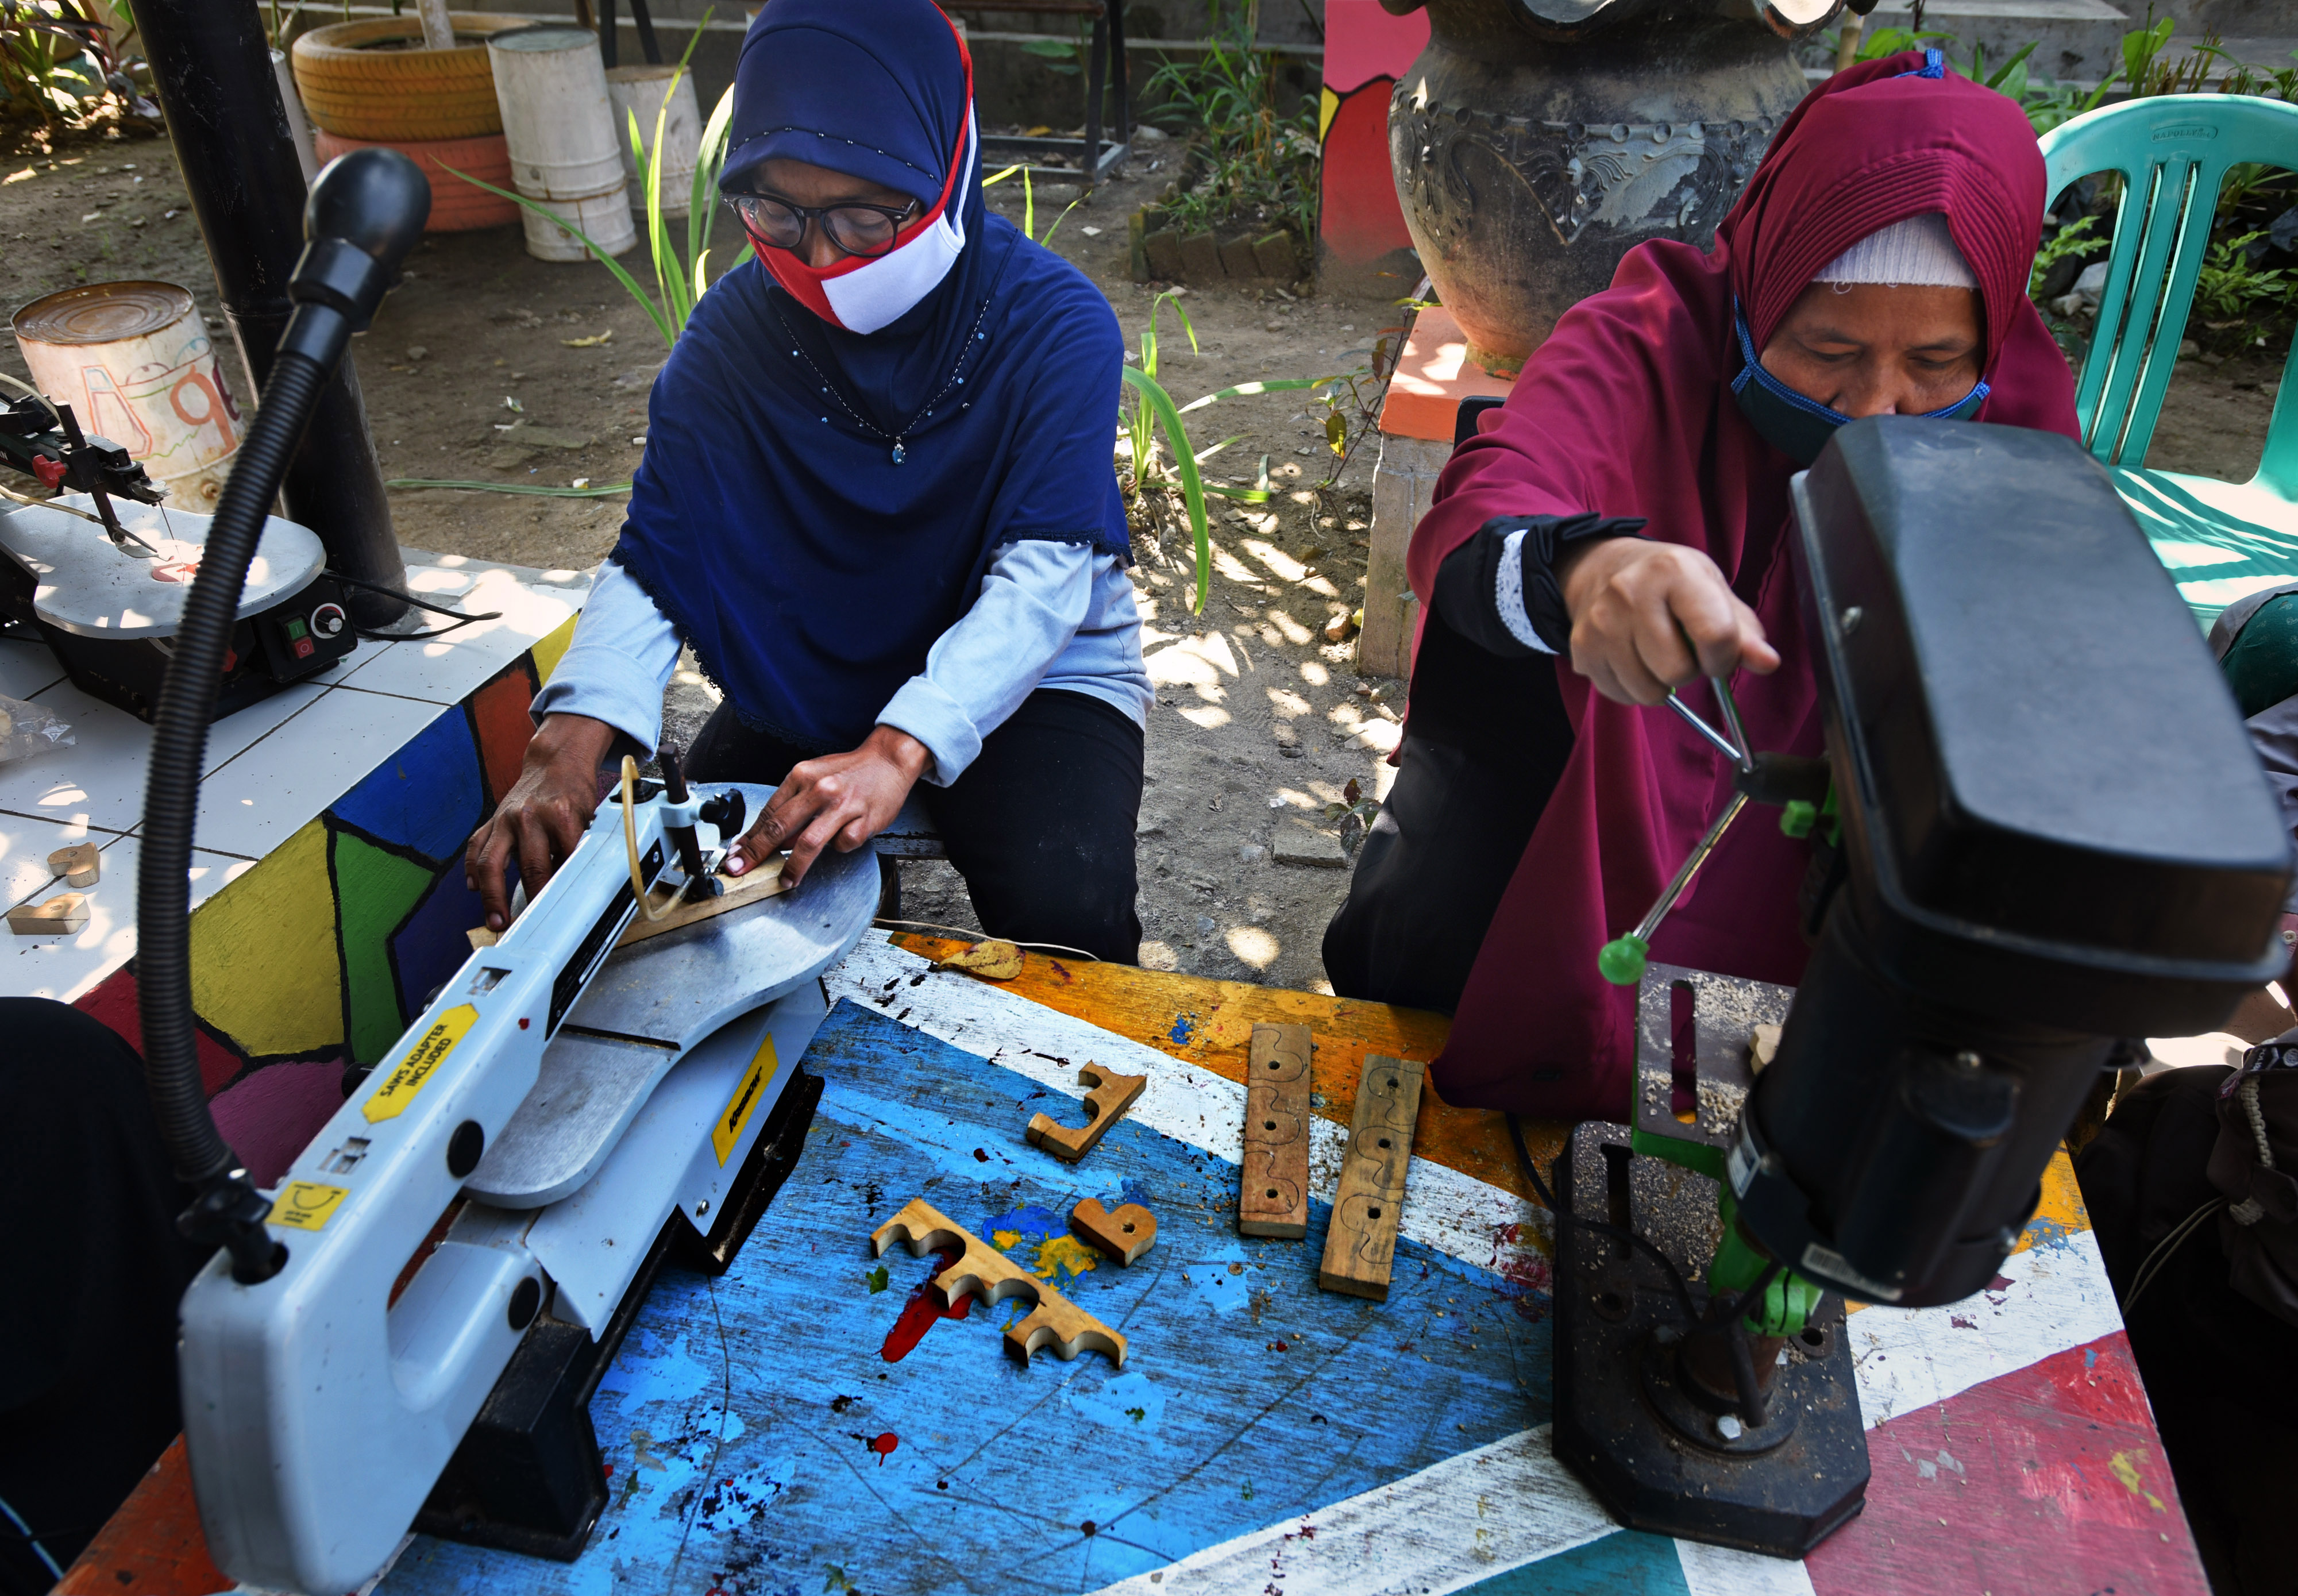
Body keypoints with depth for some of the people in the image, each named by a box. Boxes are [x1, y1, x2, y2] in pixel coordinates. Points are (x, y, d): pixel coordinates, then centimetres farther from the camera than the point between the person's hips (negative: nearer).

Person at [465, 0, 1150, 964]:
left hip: (1025, 677, -3)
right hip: (807, 683, 4)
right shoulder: (736, 325, -7)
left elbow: (1047, 575, -27)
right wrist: (573, 736, -31)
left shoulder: (1055, 323, -18)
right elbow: (656, 558, -11)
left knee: (1067, 906, -29)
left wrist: (898, 749, -43)